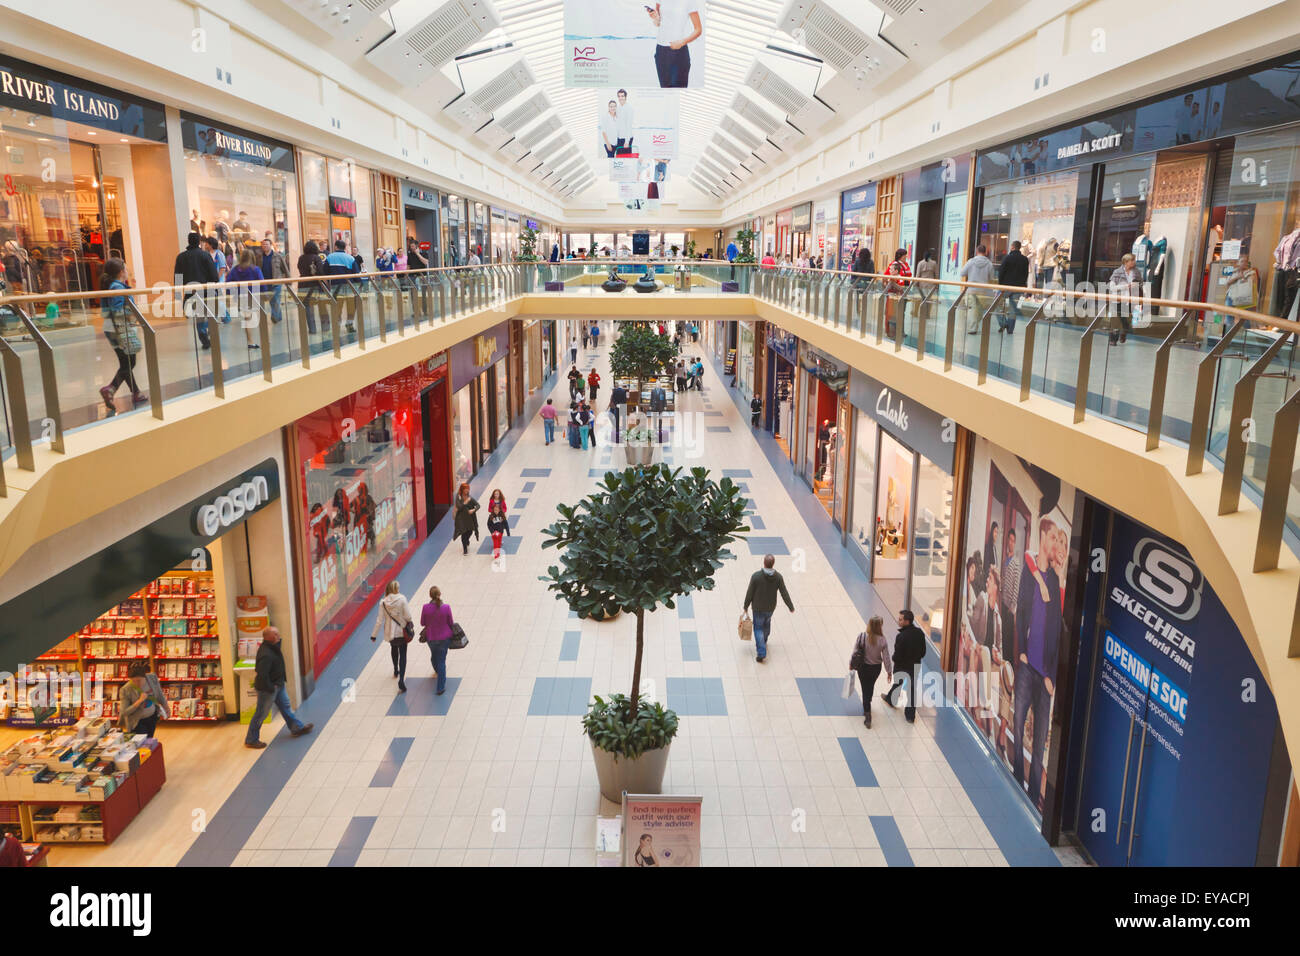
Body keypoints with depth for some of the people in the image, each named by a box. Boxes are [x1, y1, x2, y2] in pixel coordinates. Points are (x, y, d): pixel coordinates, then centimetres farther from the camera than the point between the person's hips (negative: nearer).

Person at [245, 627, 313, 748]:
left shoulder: (272, 647, -3)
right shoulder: (266, 655, -34)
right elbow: (262, 674, -34)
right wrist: (270, 688, -22)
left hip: (278, 685, 10)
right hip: (267, 689, -10)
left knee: (285, 706, 22)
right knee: (261, 714, 6)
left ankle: (296, 728, 38)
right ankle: (251, 740, 22)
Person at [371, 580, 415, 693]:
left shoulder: (383, 602, -10)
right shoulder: (402, 599, -18)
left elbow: (379, 620, -8)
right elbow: (407, 615, -15)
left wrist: (374, 635, 1)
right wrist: (410, 622, 7)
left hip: (389, 633, 3)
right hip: (401, 632, -3)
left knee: (394, 649, 31)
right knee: (402, 655, 4)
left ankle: (396, 671, 50)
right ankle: (401, 680, -9)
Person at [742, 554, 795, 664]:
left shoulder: (756, 576, -22)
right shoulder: (778, 577, -15)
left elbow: (750, 593, -14)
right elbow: (784, 594, -9)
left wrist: (746, 606, 1)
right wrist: (791, 607, 4)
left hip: (758, 608, -3)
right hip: (771, 608, 3)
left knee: (758, 628, 8)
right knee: (767, 624, 28)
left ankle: (762, 654, 0)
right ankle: (762, 643, 50)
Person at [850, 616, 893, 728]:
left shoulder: (861, 636, -20)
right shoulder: (882, 640, -18)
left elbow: (855, 652, -13)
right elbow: (886, 658, -11)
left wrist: (851, 664, 4)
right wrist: (889, 671, 2)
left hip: (863, 667, -1)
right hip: (876, 668, 1)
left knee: (865, 690, 9)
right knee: (871, 686, 27)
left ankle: (867, 716, 6)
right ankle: (867, 705, 50)